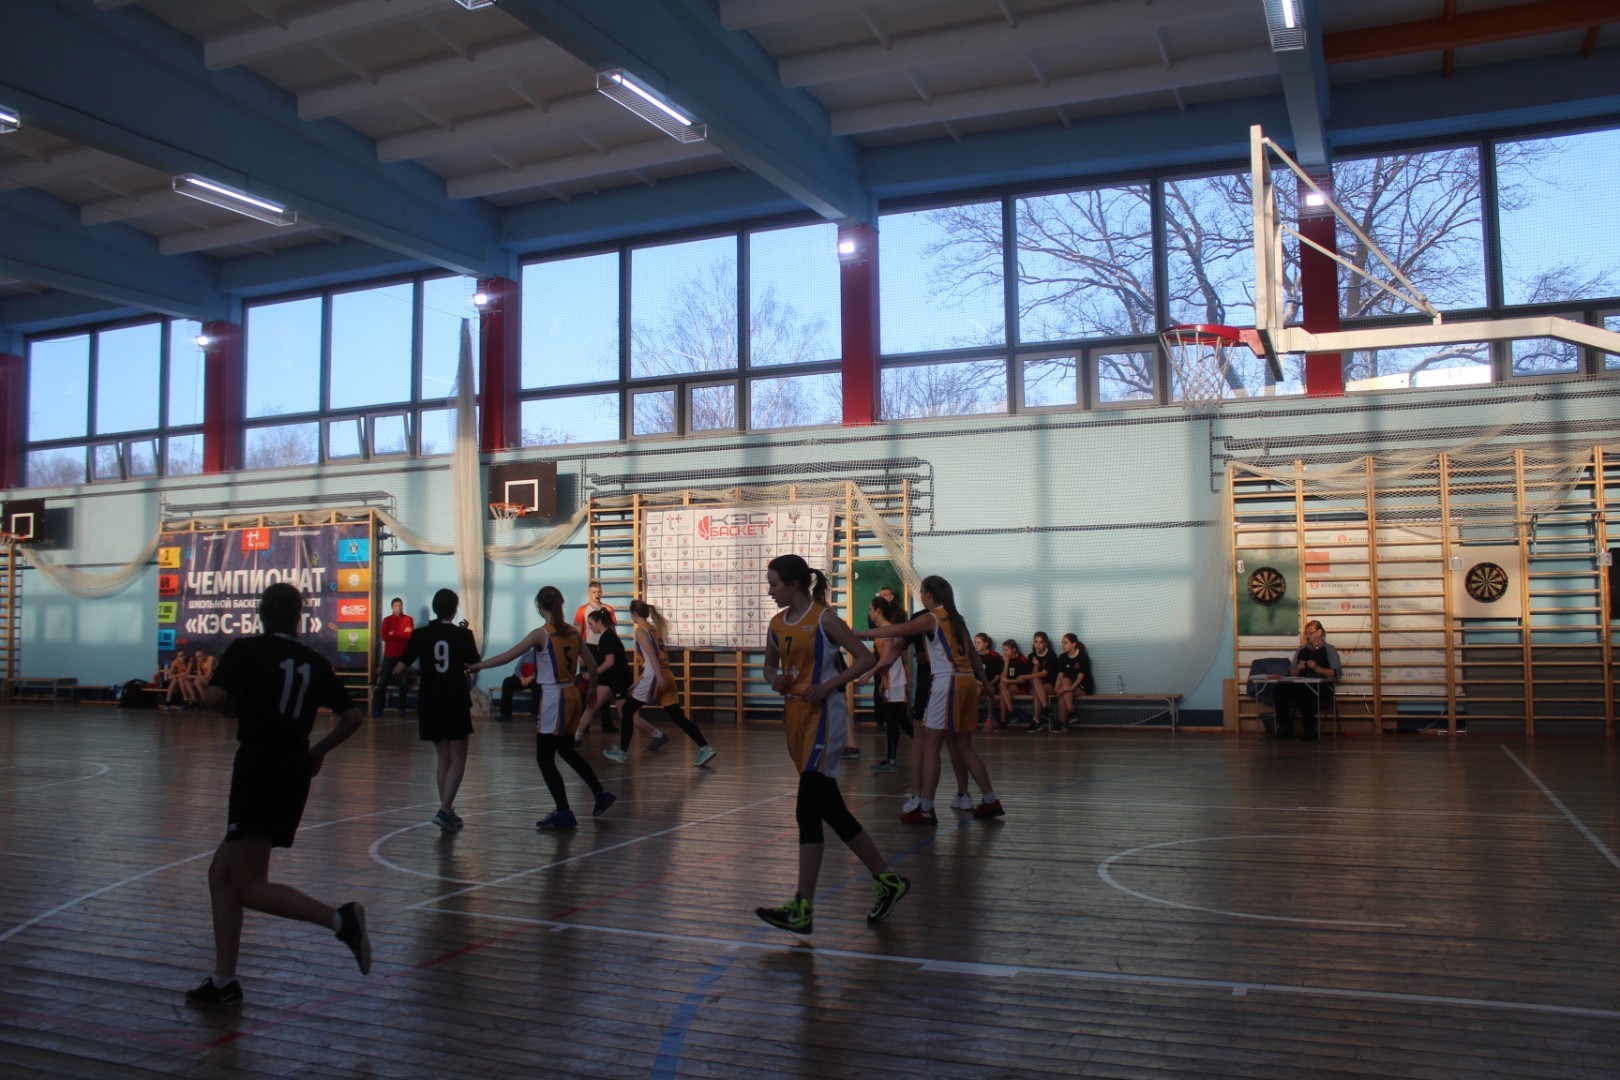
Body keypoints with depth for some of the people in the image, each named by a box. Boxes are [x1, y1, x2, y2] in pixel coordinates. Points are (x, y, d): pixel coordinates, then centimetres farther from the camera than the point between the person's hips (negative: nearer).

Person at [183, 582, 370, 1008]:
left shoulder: (247, 648, -2)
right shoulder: (315, 662, 11)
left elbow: (214, 696, -13)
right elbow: (352, 716, 10)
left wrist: (234, 707, 9)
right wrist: (320, 750, 25)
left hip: (258, 766, -6)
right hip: (296, 774, 7)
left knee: (249, 887, -4)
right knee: (222, 872, 16)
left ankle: (339, 918, -21)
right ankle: (223, 982, 15)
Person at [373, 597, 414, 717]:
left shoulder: (408, 619, 5)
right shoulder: (387, 620, 7)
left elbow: (410, 635, -10)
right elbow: (384, 637, -7)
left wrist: (393, 634, -7)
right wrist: (402, 635, -8)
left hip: (404, 655, 0)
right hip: (389, 655, 0)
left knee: (404, 683, 2)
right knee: (383, 683, -3)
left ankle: (401, 709, 9)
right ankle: (377, 709, 0)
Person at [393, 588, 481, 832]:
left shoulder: (420, 635, -2)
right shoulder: (463, 635, -6)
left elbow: (400, 669, -1)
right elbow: (474, 666, 2)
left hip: (429, 704, 3)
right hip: (456, 703, -3)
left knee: (443, 759, 14)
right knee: (457, 760, 3)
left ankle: (447, 811, 15)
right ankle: (445, 809, -11)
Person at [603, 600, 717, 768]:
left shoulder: (640, 630, -3)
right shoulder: (654, 629, 21)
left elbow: (651, 654, -17)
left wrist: (659, 677, -26)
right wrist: (639, 680, 30)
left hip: (654, 678, -8)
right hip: (665, 677, 8)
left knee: (628, 710, 8)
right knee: (678, 717, 4)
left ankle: (622, 752, 13)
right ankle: (705, 749, -6)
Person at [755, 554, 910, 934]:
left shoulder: (824, 619, -9)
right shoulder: (777, 624, 12)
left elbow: (866, 658, -8)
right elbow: (770, 665, 25)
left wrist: (828, 685, -17)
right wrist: (775, 679, 3)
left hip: (822, 715, -8)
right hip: (794, 715, 8)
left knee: (807, 811, -15)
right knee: (831, 810, 10)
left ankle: (803, 909, -13)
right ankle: (887, 879, 22)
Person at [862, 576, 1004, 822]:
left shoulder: (931, 617, -4)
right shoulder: (956, 618, 18)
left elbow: (896, 631, -12)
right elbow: (973, 654, 20)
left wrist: (861, 634, -6)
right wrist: (985, 683, 23)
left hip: (948, 682, -8)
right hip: (967, 681, 8)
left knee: (930, 745, -4)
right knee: (964, 746, 16)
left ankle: (925, 809, -5)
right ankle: (990, 801, 18)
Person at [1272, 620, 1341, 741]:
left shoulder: (1329, 650, 9)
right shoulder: (1301, 650, 23)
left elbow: (1337, 672, -2)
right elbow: (1291, 673, 20)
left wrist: (1317, 668, -11)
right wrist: (1298, 668, -2)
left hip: (1321, 687, -4)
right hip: (1300, 685, 4)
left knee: (1302, 692, -39)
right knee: (1280, 690, -28)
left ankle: (1309, 730, -23)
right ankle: (1285, 728, -17)